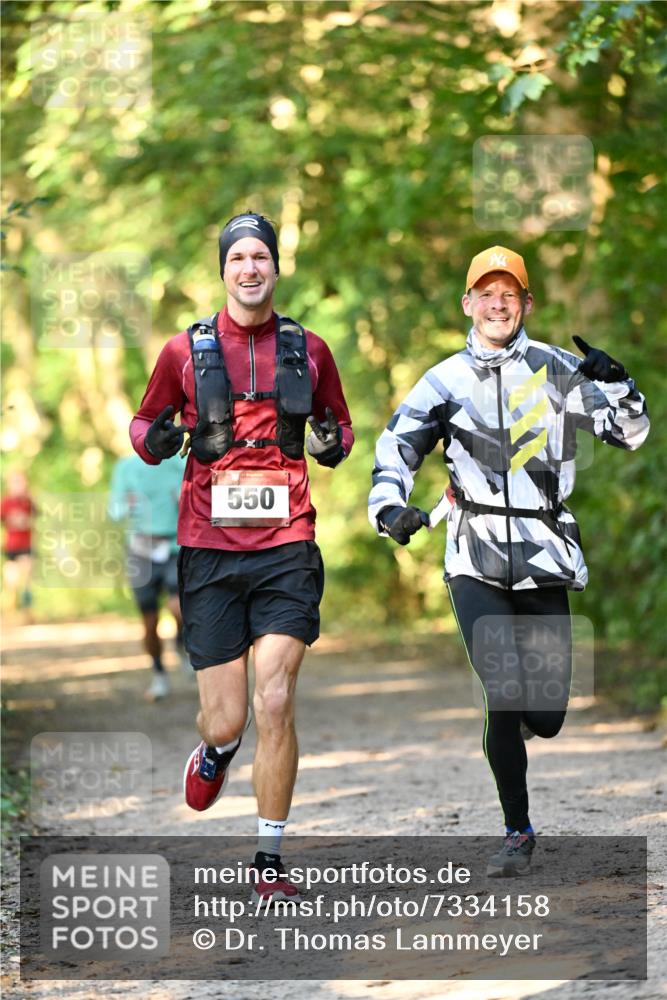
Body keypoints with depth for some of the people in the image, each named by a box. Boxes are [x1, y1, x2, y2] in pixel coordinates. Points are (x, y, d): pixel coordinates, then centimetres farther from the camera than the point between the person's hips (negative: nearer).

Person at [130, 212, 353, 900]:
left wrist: (333, 443, -2)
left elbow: (338, 423, 22)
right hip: (210, 551, 0)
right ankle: (213, 754, 40)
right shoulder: (186, 350, 5)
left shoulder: (307, 350, 9)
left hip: (286, 545, 0)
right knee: (226, 719, 0)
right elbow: (144, 424, 16)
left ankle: (269, 861, 2)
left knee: (275, 703, -11)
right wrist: (155, 439, -8)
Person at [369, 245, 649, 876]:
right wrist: (390, 507, -8)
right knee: (505, 697, -15)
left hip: (545, 562, 1)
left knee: (545, 717, -1)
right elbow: (396, 448, 11)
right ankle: (517, 832, 3)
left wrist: (615, 385, -14)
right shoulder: (445, 382, 7)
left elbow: (629, 432, 5)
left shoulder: (556, 370, 4)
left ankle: (511, 718, 39)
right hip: (476, 563, 0)